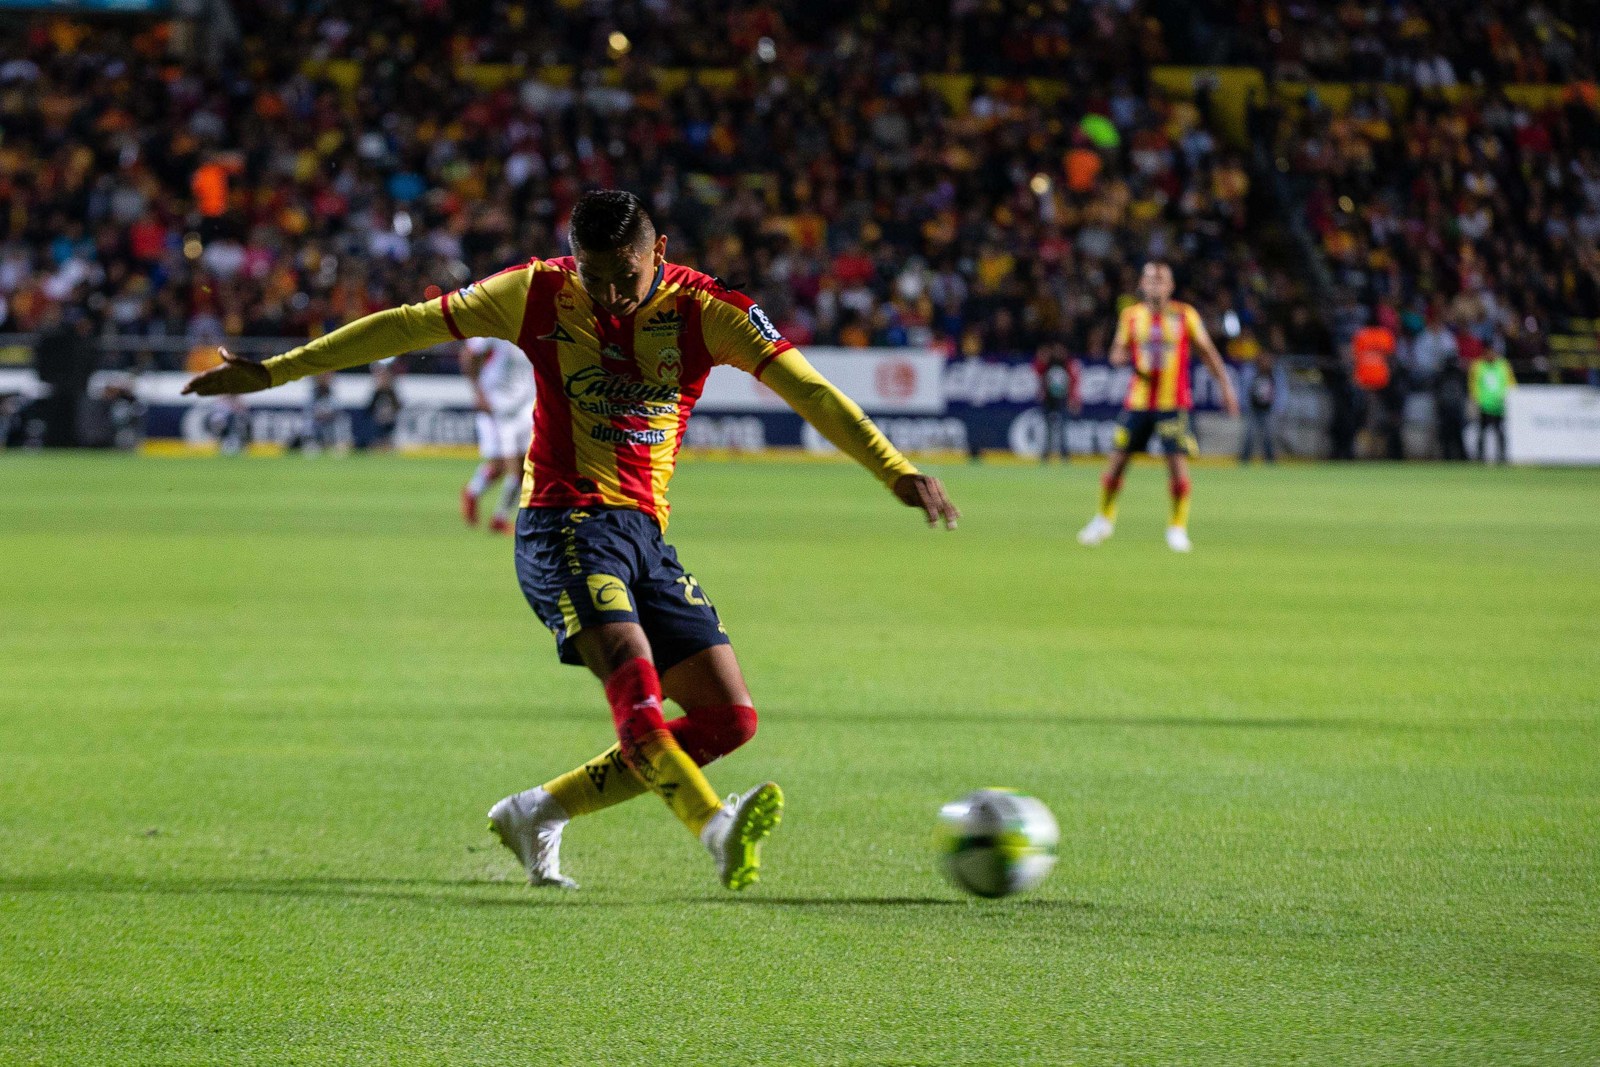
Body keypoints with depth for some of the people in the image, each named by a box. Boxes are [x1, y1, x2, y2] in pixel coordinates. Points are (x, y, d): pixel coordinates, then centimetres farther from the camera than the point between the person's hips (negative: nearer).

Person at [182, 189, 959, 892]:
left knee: (728, 716, -4)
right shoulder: (538, 296, -2)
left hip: (645, 533, 4)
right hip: (562, 522, -4)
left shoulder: (704, 310, -2)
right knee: (628, 662, -31)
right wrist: (273, 372, 7)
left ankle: (538, 813, 6)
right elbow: (409, 326, 6)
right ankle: (718, 829, -49)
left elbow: (805, 388, -9)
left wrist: (895, 471, -21)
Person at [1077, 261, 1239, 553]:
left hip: (1173, 404, -2)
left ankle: (1178, 528, 2)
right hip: (1138, 401, 2)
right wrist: (1122, 356, -14)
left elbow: (1208, 352, 7)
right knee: (1117, 460, 1)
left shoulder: (1186, 316, 0)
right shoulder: (1131, 315, 5)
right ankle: (1104, 519, 23)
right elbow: (1118, 352, 11)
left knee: (1178, 464, -13)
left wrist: (1226, 386, 1)